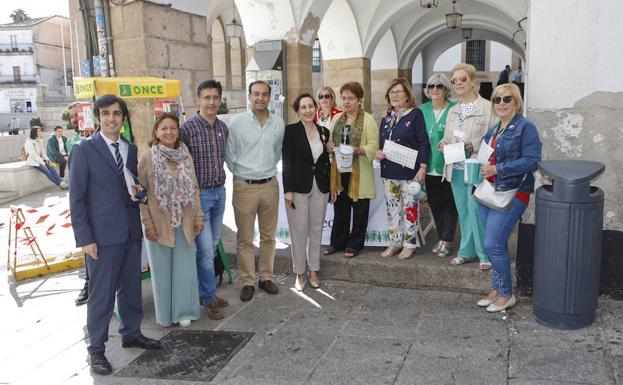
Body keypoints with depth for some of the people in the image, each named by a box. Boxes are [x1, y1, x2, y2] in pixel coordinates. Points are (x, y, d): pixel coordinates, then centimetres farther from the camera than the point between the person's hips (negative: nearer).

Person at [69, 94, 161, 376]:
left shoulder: (131, 149, 10)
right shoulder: (84, 150, -7)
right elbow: (76, 198, -8)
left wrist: (137, 190, -3)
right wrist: (85, 238, -12)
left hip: (131, 230, 5)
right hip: (102, 233, -5)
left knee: (131, 286, 16)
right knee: (102, 293, 3)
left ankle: (131, 333, 34)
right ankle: (96, 349, 19)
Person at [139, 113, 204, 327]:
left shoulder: (186, 156, 3)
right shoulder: (148, 158, -7)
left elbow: (194, 188, 8)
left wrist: (198, 217, 4)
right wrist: (147, 223, -10)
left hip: (184, 223, 3)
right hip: (159, 225, -3)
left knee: (185, 268, 8)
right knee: (162, 269, 9)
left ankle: (184, 312, 24)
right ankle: (164, 314, 25)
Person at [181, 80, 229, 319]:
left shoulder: (223, 127, 6)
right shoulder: (188, 128, -13)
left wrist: (220, 184, 17)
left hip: (219, 192, 7)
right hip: (199, 194, -6)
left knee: (212, 246, 14)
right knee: (205, 249, -4)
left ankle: (203, 290, 29)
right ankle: (209, 299, 10)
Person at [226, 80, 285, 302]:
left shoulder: (278, 123, 2)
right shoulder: (237, 122, -6)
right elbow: (229, 154, 1)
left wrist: (267, 170, 13)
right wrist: (241, 174, 4)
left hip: (270, 185, 3)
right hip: (244, 186, -3)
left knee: (268, 235, 12)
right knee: (245, 238, 3)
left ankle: (266, 277, 25)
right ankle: (248, 282, 15)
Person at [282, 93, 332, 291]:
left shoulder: (324, 131, 8)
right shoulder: (291, 130, -5)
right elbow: (287, 161, -8)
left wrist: (331, 186, 11)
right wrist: (288, 190, -12)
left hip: (320, 187, 4)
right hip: (298, 187, -4)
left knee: (317, 230, 10)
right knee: (299, 231, 3)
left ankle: (314, 271, 23)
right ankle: (300, 273, 16)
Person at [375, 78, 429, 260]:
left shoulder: (415, 114, -5)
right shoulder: (386, 118, 13)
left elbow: (423, 142, -10)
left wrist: (422, 167, -16)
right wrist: (377, 152, -3)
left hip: (409, 170, -6)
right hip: (389, 171, 6)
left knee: (410, 207, 2)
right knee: (392, 207, 12)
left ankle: (409, 243, 14)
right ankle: (395, 241, 24)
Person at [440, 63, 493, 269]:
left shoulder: (487, 107, -6)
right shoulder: (453, 111, 15)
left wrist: (474, 144, -23)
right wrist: (444, 142, -2)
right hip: (456, 168, 6)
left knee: (476, 209, -9)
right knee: (463, 211, 12)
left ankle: (485, 254, 5)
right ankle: (467, 251, 23)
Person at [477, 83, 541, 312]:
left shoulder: (525, 127, -9)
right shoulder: (494, 130, 16)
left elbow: (532, 161, -18)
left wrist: (497, 169, -19)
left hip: (511, 194, -8)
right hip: (489, 192, 8)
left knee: (493, 244, -11)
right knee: (498, 245, 13)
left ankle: (506, 294, 5)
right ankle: (497, 289, 24)